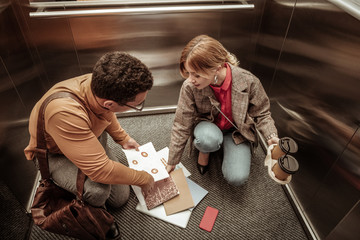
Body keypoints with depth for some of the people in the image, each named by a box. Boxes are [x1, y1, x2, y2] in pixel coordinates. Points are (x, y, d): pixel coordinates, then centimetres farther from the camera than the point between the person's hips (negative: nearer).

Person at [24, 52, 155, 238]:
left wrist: (123, 139, 0)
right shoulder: (64, 112, -46)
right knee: (98, 189, -34)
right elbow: (100, 170, -40)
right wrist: (143, 179, -26)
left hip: (90, 138, 6)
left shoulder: (102, 84, -25)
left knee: (120, 199, 4)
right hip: (55, 154, -5)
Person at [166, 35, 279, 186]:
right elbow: (181, 127, -15)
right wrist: (172, 163, -7)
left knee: (237, 178, -19)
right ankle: (204, 152, 0)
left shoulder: (247, 81, -25)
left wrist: (272, 137, -25)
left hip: (237, 131, 1)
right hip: (207, 127, 0)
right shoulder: (189, 87, -25)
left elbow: (261, 114, -6)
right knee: (208, 139, -39)